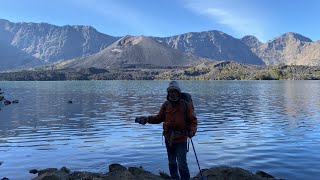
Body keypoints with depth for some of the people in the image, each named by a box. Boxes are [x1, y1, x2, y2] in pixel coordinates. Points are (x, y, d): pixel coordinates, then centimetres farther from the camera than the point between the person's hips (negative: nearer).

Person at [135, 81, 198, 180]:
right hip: (169, 138, 5)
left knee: (182, 164, -6)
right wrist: (146, 119, -3)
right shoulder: (166, 105, 3)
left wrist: (192, 131, -21)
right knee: (172, 163, 18)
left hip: (181, 139, -4)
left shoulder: (186, 105, -8)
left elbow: (193, 120, -4)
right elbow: (159, 118, 11)